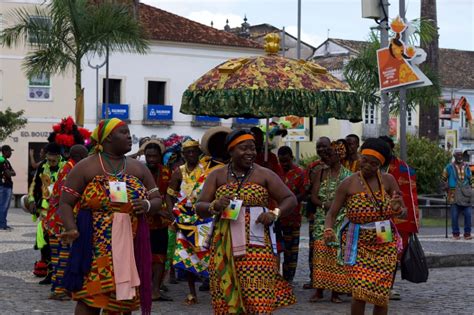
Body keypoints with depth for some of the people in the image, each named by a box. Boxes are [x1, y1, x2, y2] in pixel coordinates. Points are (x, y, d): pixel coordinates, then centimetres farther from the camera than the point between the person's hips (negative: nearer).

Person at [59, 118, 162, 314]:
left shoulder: (139, 168, 11)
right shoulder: (86, 168, -2)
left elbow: (157, 200, 14)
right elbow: (65, 203, -4)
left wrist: (147, 205, -10)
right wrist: (72, 229, -21)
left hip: (130, 247, 4)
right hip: (95, 247, -4)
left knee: (124, 299, 7)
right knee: (90, 298, -7)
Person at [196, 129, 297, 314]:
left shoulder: (265, 175, 6)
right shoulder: (217, 176, 9)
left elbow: (290, 199, 7)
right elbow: (199, 208, 7)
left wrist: (274, 213, -12)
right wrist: (214, 206, -15)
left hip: (256, 247, -2)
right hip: (224, 248, 2)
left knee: (259, 299, -11)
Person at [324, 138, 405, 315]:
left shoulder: (388, 180, 0)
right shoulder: (348, 184, -5)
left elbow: (403, 211, 1)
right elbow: (332, 213, -5)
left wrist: (397, 208, -22)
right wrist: (328, 230, -25)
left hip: (384, 245, 2)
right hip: (358, 244, -2)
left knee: (381, 295, 5)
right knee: (360, 293, -13)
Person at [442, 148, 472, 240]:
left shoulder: (466, 166, 12)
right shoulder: (449, 167, 3)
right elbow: (443, 178, 9)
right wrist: (446, 188, -1)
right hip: (454, 194, -3)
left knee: (468, 214, -3)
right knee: (454, 215, -1)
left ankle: (467, 233, 4)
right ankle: (456, 234, 9)